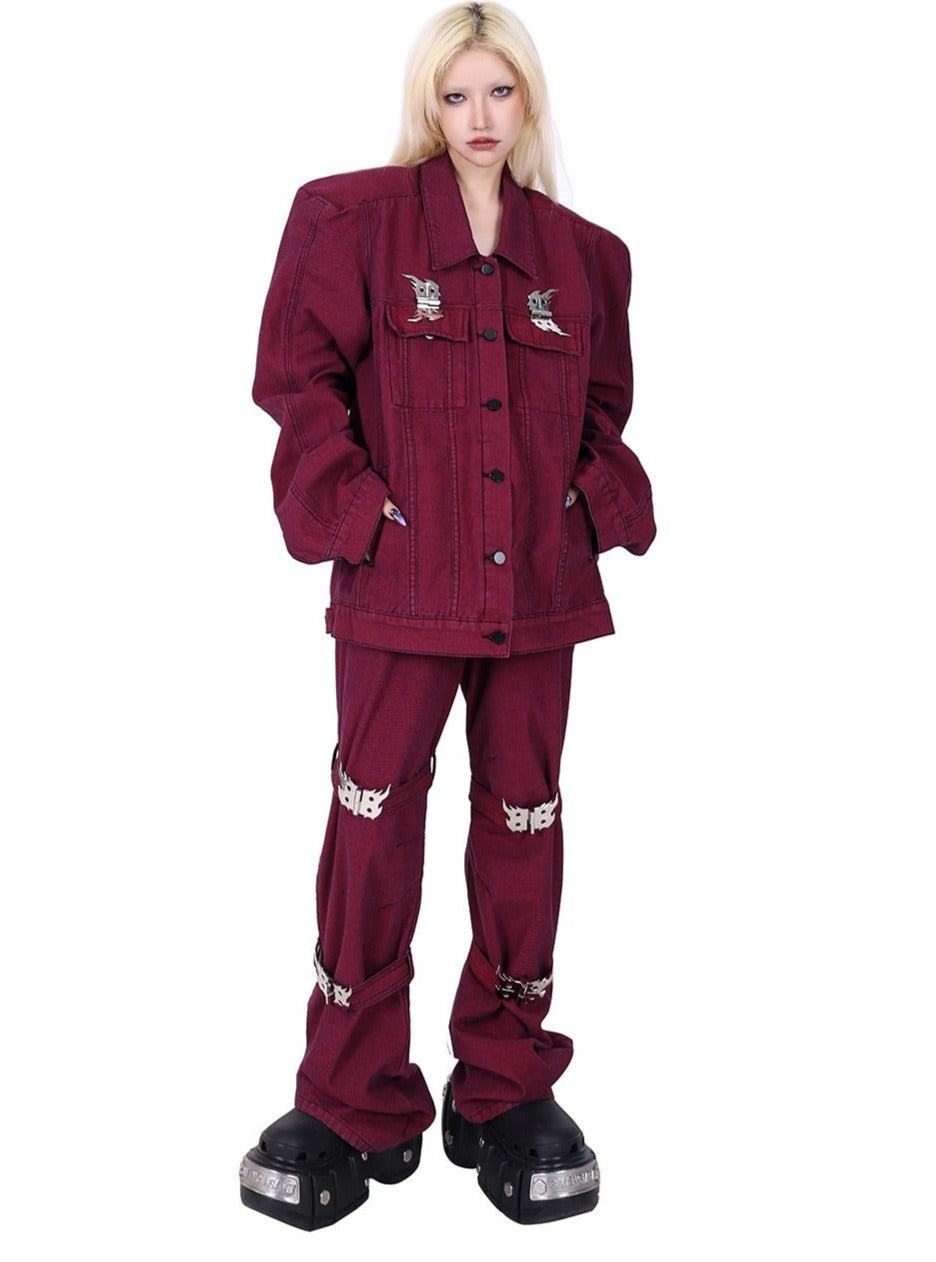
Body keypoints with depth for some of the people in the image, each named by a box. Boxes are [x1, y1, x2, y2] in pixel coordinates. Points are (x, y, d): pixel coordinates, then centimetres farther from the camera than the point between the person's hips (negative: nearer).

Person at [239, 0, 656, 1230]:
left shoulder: (581, 252, 12)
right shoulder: (354, 218, 1)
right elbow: (299, 373, -2)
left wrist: (600, 507, 5)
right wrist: (353, 511, -10)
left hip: (541, 583, 4)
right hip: (402, 583, -3)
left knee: (524, 826, 9)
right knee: (373, 832, -1)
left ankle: (507, 1090, 24)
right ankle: (356, 1107, 15)